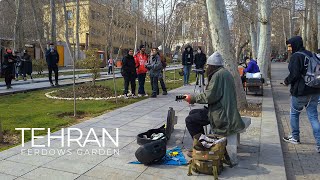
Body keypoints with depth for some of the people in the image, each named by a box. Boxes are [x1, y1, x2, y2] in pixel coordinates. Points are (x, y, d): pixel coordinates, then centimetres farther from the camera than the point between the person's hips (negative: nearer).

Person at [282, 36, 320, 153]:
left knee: (294, 114, 14)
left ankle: (295, 138, 26)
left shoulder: (296, 56, -14)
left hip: (300, 92, -7)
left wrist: (286, 81, -2)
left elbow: (294, 74, -20)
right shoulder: (311, 54, 9)